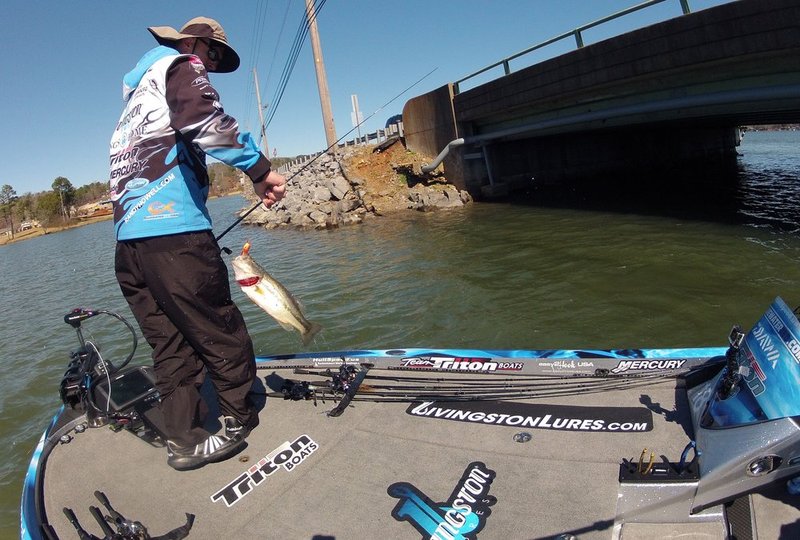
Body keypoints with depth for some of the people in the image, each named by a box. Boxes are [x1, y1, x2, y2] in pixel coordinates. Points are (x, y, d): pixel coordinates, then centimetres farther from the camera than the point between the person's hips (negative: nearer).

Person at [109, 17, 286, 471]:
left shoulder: (138, 91, 32)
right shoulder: (181, 66, 6)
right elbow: (204, 118, -18)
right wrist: (260, 168, -16)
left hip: (127, 235, 9)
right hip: (171, 227, -9)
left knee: (172, 346, 10)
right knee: (221, 333, 4)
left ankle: (184, 441, 14)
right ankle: (241, 419, 18)